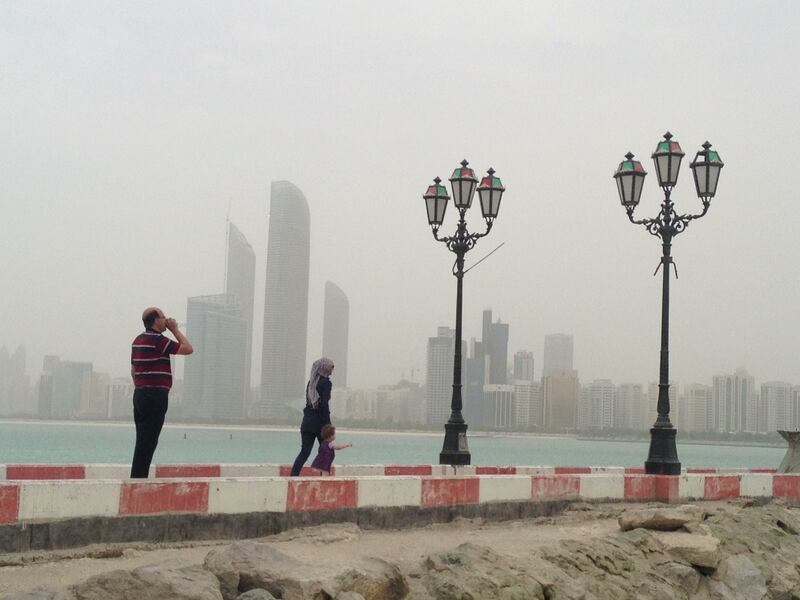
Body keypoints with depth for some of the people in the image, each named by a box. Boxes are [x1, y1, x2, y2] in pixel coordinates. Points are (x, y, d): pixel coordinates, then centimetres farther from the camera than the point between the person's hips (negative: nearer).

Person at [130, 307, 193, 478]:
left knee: (143, 441, 12)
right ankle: (139, 478, -6)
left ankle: (137, 477, 14)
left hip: (140, 394, 9)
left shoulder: (138, 340, 15)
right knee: (147, 442, -7)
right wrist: (175, 329, -1)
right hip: (156, 396, -9)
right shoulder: (158, 340, -13)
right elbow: (188, 348, -11)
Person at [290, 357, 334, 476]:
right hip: (319, 422, -6)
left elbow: (308, 401, 13)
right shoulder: (326, 382, -8)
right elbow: (324, 405, -15)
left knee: (304, 452, 4)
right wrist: (327, 424, -13)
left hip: (307, 422, 6)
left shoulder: (311, 382, 11)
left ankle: (293, 475, -8)